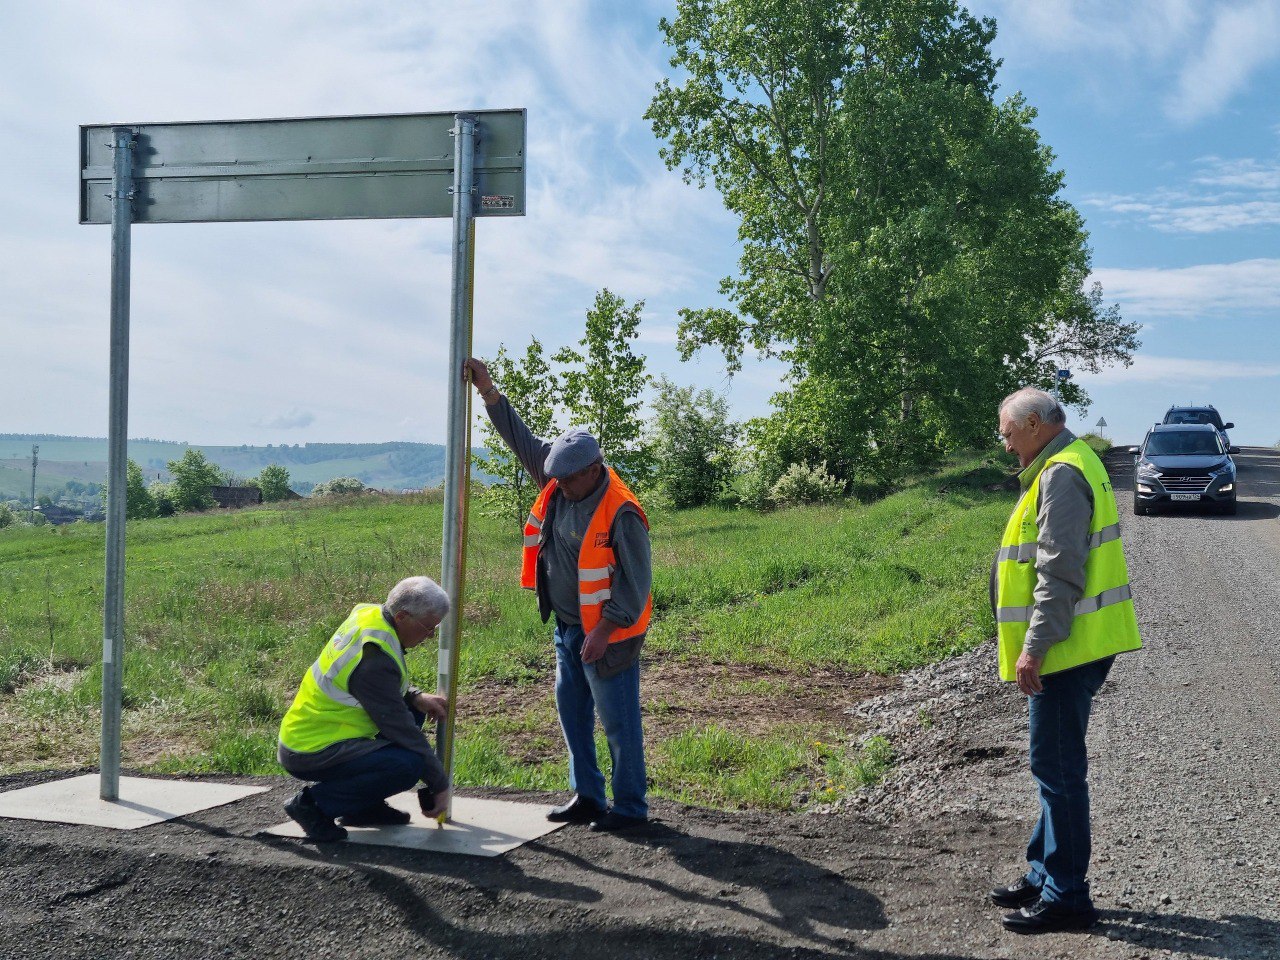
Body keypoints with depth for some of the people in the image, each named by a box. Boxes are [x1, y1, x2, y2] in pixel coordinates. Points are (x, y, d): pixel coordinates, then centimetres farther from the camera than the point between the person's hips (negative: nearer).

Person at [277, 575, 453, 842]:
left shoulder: (367, 613, 2)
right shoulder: (375, 657, -26)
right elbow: (401, 729, -20)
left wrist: (416, 697, 3)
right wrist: (440, 785, -9)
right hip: (310, 754, -10)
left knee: (412, 709, 14)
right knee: (408, 764, -25)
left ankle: (365, 806, 15)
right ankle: (314, 802, -9)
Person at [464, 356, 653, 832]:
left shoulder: (621, 512, -22)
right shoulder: (558, 482, -1)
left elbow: (636, 580, -20)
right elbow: (521, 439, 7)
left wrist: (604, 630, -22)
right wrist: (488, 390, 2)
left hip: (606, 633, -8)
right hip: (566, 626, 8)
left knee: (618, 721, 0)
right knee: (572, 711, 15)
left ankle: (630, 807, 11)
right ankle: (587, 796, 27)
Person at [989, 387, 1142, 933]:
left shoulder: (1062, 474, -16)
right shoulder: (1068, 466, 18)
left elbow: (1061, 573, -23)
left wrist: (1034, 648, -23)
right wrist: (1036, 647, 25)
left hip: (1066, 649, -11)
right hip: (1069, 648, 11)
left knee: (1058, 769, -4)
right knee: (1056, 767, 17)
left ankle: (1066, 897, 4)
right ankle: (1045, 874, 28)